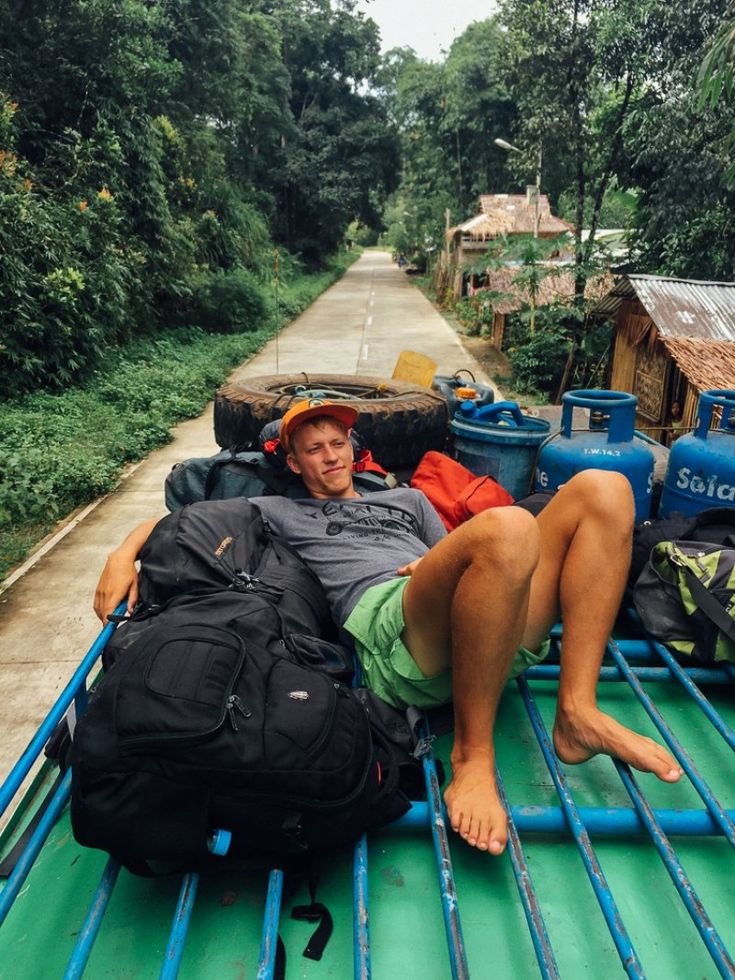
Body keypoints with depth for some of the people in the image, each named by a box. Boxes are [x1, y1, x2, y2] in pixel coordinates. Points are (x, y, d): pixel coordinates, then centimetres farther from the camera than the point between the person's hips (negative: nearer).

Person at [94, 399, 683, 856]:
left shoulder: (406, 498, 40)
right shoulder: (280, 513, 29)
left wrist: (435, 565, 7)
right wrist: (123, 555, 4)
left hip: (497, 629, 6)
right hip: (385, 615, -5)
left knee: (602, 489, -11)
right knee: (508, 526, -36)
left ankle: (578, 714, -16)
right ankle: (472, 752, -21)